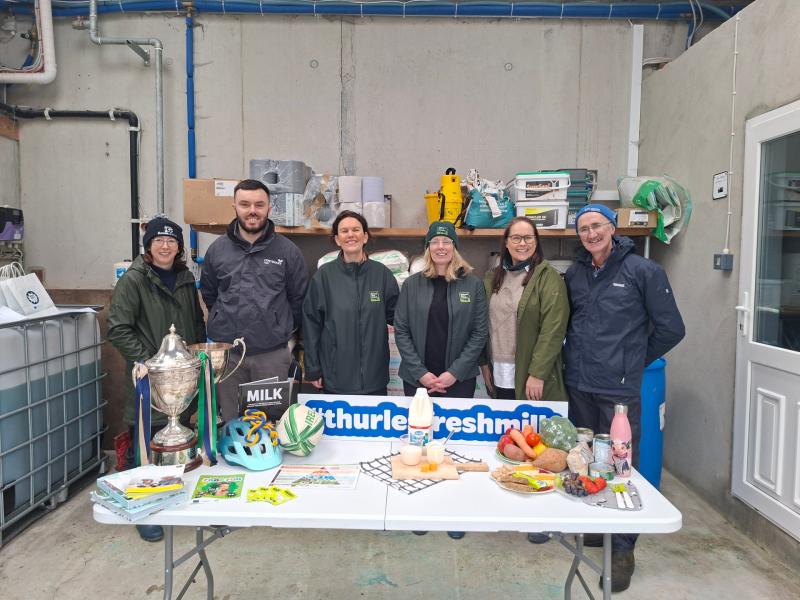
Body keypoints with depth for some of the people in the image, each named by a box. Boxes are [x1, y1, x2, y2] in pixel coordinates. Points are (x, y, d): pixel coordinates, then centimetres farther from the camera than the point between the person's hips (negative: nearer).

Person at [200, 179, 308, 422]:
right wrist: (226, 323, 10)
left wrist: (280, 329, 5)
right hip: (226, 352, 2)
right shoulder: (217, 249, 3)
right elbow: (208, 295, 14)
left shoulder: (287, 251, -1)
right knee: (230, 423, 13)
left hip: (273, 354, -1)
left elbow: (299, 298, 5)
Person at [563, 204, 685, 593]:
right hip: (578, 385, 5)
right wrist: (578, 357, 12)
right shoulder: (573, 275, 8)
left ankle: (622, 549, 16)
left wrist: (635, 361, 4)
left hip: (619, 389, -4)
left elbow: (670, 328, -1)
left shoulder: (644, 271, -5)